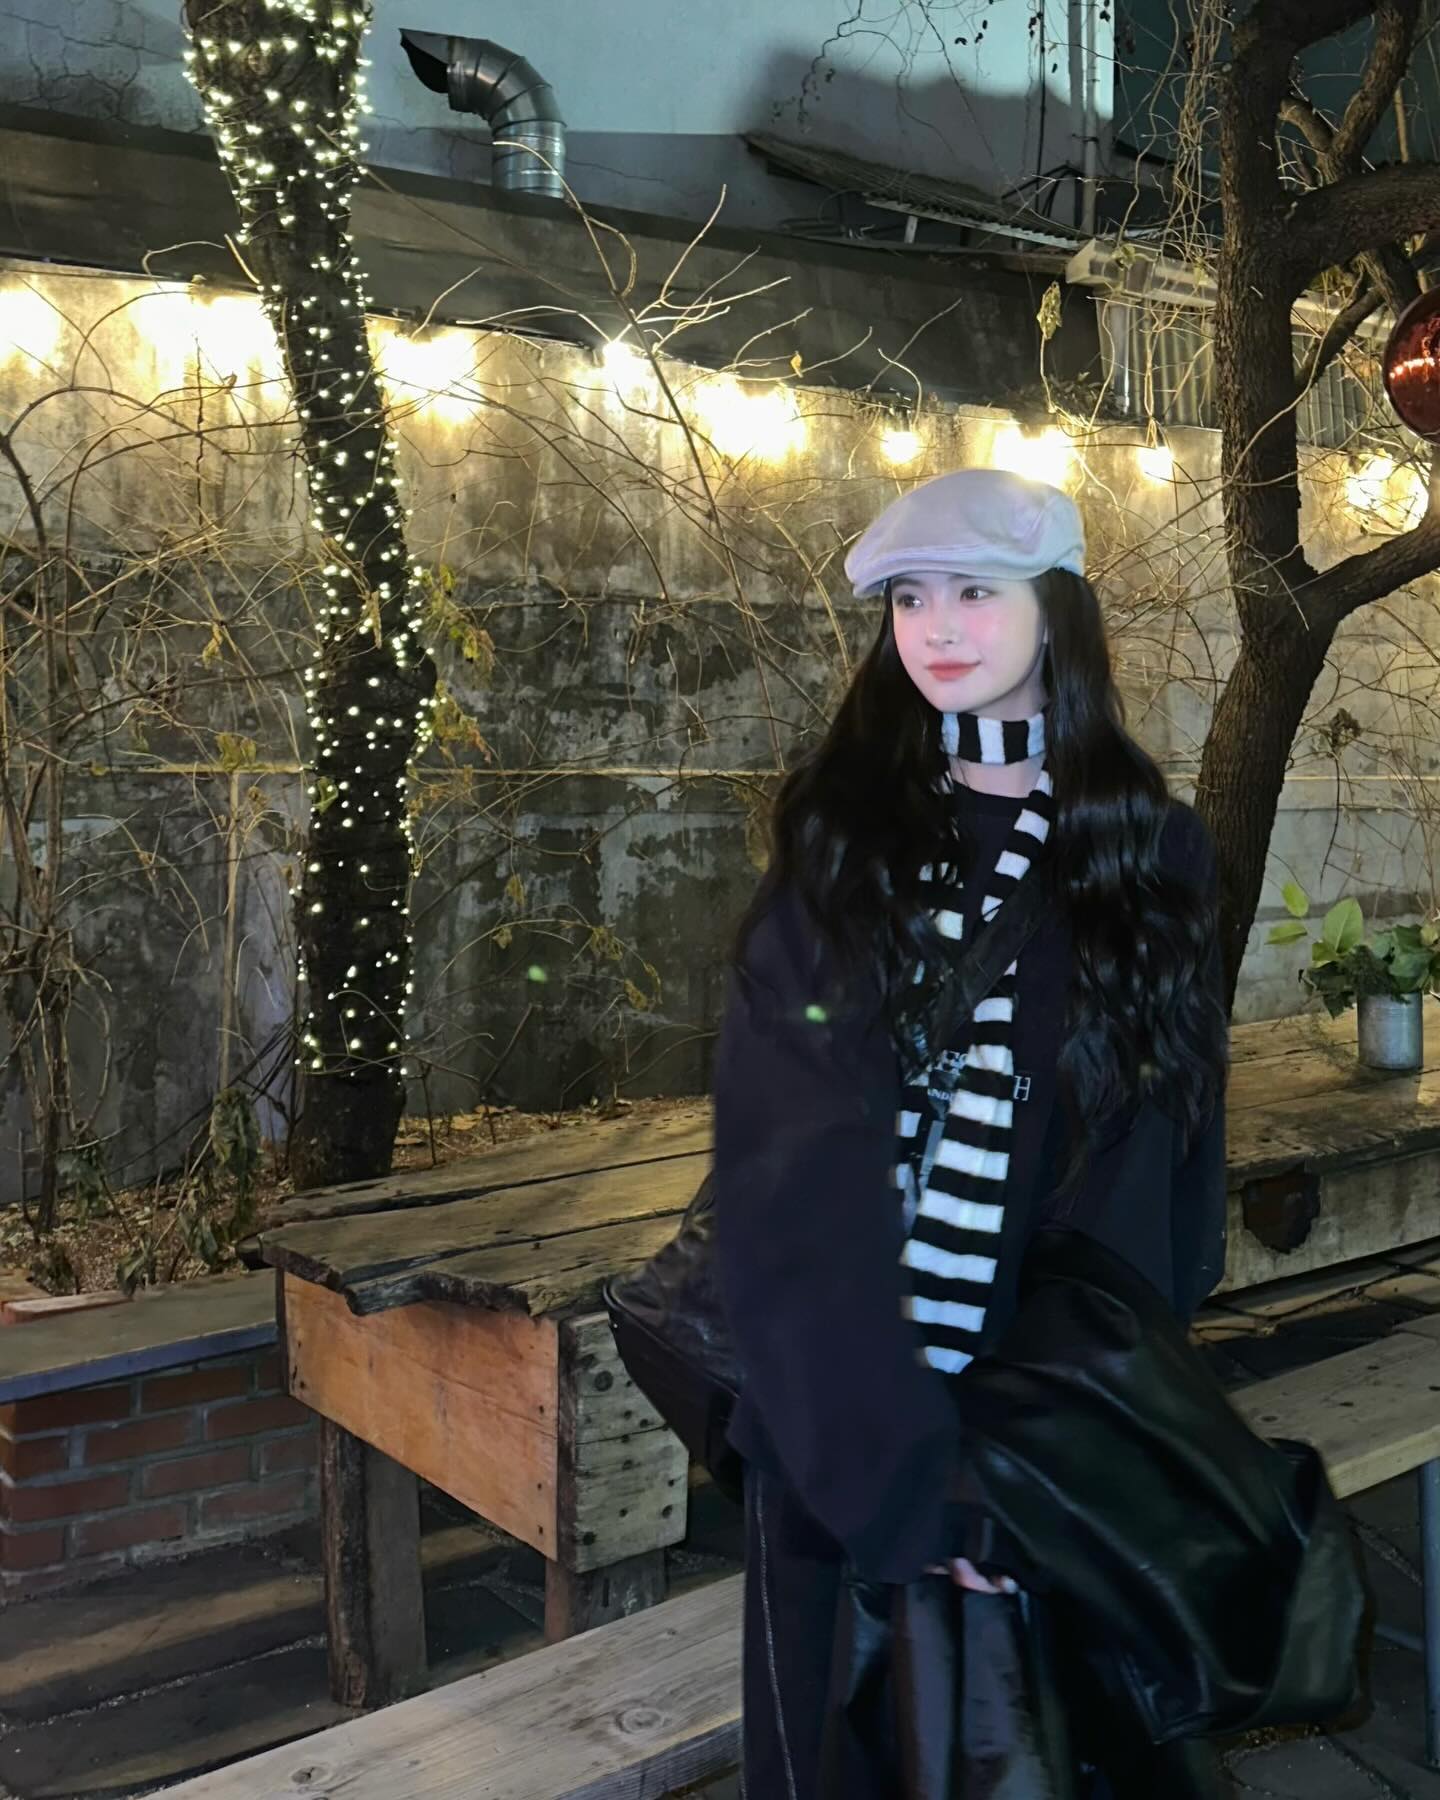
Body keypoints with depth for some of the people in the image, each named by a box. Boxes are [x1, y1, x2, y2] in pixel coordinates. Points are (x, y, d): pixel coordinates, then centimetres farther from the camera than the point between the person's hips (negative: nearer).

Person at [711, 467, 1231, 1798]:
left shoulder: (1151, 853, -1)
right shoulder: (837, 839, -2)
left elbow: (1162, 1186, -3)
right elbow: (787, 1173, -11)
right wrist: (897, 1458, -21)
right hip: (833, 1417, 0)